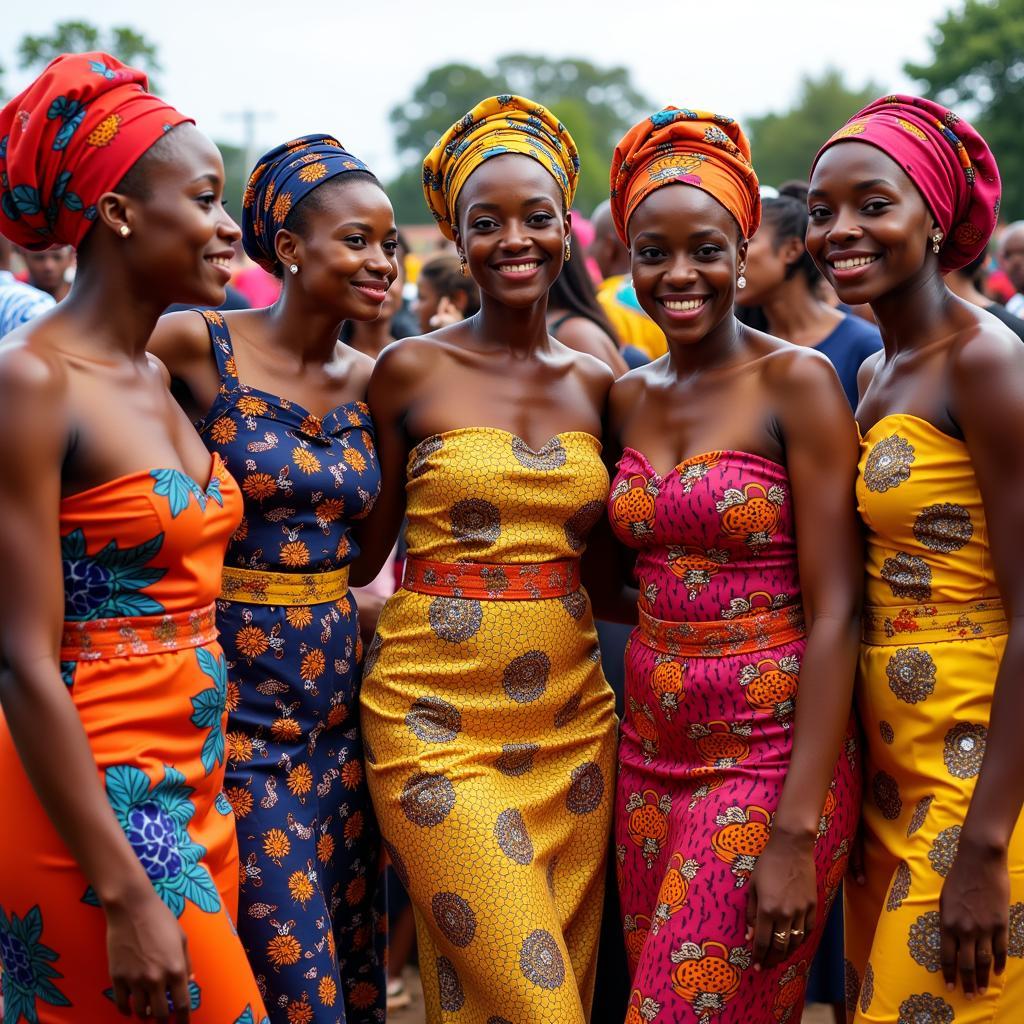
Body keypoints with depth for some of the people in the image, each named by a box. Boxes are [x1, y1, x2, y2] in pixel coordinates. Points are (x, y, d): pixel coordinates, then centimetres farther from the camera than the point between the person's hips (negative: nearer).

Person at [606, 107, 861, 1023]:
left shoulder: (797, 381, -9)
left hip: (770, 757, -6)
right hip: (650, 757, 6)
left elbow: (834, 612, -14)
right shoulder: (630, 398, 8)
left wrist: (797, 832, -19)